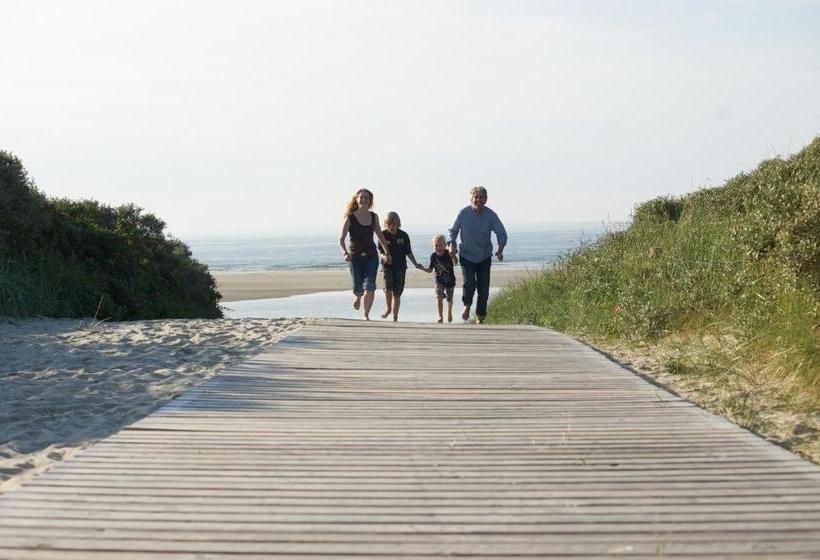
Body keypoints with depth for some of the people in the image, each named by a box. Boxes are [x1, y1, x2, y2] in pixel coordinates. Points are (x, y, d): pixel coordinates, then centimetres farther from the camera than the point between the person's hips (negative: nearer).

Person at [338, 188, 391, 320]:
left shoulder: (374, 217, 5)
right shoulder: (350, 218, -5)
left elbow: (379, 235, 21)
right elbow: (341, 239, -6)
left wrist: (387, 251, 23)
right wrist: (345, 253, -22)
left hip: (371, 256, 2)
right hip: (355, 256, -2)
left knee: (370, 286, -14)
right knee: (358, 288, 3)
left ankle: (366, 315, -8)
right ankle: (357, 296, 41)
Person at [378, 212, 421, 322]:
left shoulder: (403, 235, 0)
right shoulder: (383, 235, -2)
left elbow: (408, 252, 7)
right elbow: (380, 251, -2)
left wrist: (415, 264, 0)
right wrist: (384, 257, -24)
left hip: (401, 267, 1)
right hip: (387, 266, -1)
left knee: (397, 293, 1)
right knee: (388, 288, -21)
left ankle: (395, 316, 12)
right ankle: (389, 309, 6)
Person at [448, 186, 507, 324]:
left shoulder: (491, 215, -8)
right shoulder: (464, 213, -9)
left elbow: (501, 233, -7)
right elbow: (453, 230, 5)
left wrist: (500, 250, -23)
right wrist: (452, 245, -10)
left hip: (484, 257, 1)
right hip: (467, 256, -1)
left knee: (484, 288, 1)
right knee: (469, 284, -18)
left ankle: (480, 317, 18)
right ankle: (467, 305, 14)